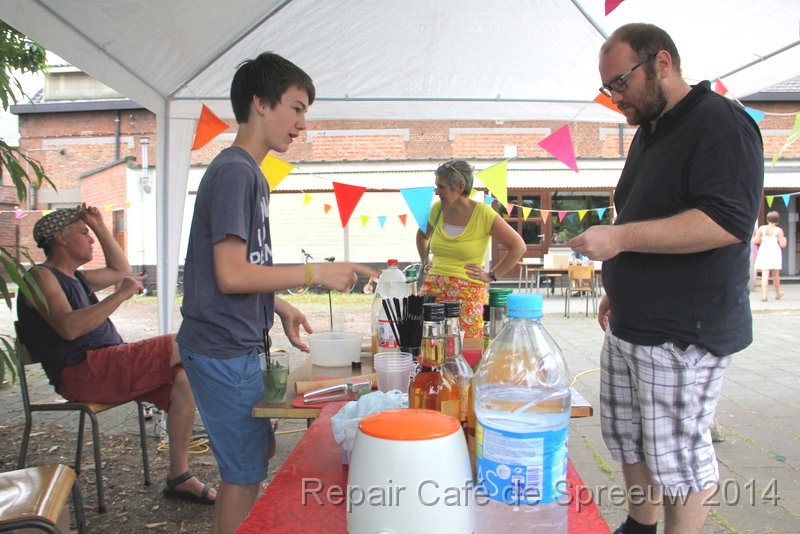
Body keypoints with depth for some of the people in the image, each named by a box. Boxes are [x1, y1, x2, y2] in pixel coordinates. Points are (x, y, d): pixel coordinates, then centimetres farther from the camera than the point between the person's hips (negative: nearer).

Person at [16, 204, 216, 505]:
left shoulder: (75, 277, 25)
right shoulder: (42, 276, -5)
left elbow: (121, 270, 34)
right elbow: (69, 328, -21)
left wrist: (101, 228, 26)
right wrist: (121, 295, -20)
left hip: (107, 369, 9)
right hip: (83, 372, -9)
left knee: (182, 378, -10)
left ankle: (179, 478, -6)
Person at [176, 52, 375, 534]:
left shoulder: (249, 173, 14)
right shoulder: (236, 171, -16)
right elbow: (231, 275, -23)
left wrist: (280, 307, 8)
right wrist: (315, 273, -17)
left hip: (239, 345, 10)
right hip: (224, 350, -10)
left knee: (253, 457, 21)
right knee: (245, 474, 3)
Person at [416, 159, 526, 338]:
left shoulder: (483, 213, -8)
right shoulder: (437, 209, 7)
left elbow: (518, 247, -4)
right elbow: (423, 235, 29)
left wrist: (492, 276, -4)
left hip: (468, 295, -4)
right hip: (432, 289, 4)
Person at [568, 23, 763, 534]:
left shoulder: (720, 123, -13)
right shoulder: (649, 132, 17)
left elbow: (728, 222, -26)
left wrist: (621, 238, -26)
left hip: (685, 333, -9)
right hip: (630, 325, 10)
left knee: (677, 457, 1)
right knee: (627, 438, 19)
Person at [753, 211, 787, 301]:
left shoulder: (761, 228, -1)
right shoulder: (779, 230, -5)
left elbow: (755, 241, -3)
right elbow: (782, 244, -4)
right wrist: (784, 239, 16)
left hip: (763, 252, 0)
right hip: (775, 252, 0)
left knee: (765, 274, -5)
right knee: (776, 274, 16)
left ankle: (764, 295, -17)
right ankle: (777, 293, 31)